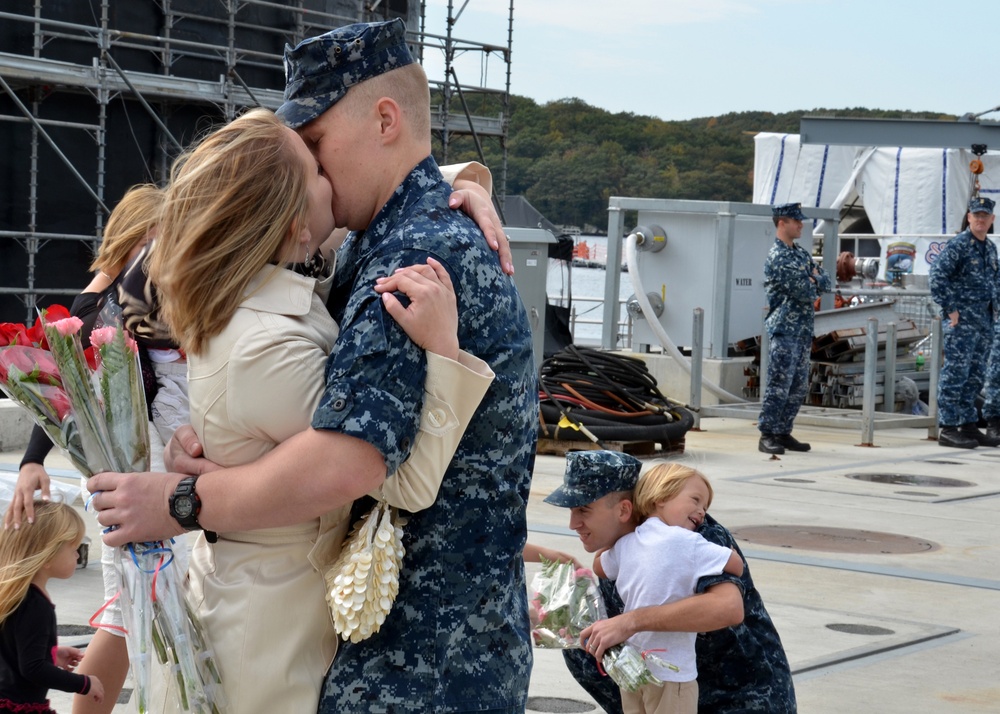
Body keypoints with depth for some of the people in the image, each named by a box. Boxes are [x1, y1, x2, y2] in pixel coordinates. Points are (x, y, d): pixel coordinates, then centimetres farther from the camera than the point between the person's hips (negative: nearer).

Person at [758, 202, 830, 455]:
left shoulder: (802, 254, 16)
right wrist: (813, 284, 2)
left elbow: (825, 283, 11)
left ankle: (783, 432, 17)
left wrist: (812, 280, -8)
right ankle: (767, 435, -4)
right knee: (779, 385, -8)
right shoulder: (777, 257, -13)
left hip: (803, 331, 9)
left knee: (799, 386, 10)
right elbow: (804, 292, -18)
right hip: (784, 329, -9)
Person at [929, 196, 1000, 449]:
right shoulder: (958, 245, -10)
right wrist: (949, 309, -18)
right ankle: (947, 429, -7)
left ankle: (968, 426, 18)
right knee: (955, 373, -8)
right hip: (962, 320, -8)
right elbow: (937, 276, -17)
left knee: (976, 376, 11)